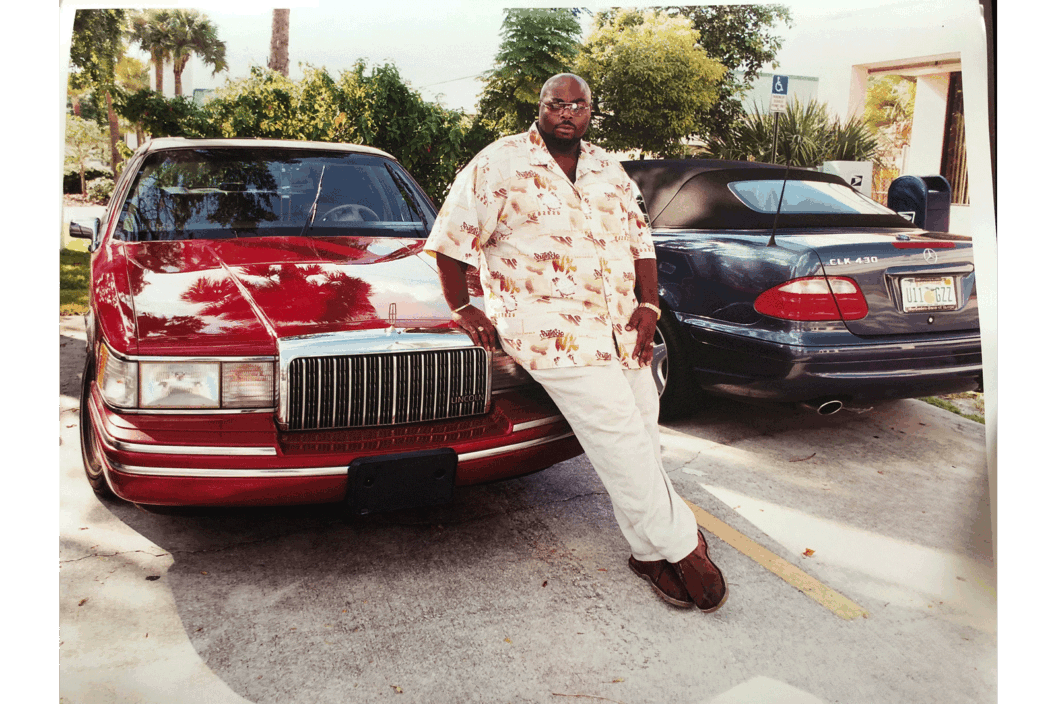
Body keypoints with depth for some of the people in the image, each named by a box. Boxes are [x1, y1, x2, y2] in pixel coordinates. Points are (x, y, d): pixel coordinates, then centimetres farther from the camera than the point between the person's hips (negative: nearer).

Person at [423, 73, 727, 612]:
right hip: (548, 323, -6)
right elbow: (449, 240, 0)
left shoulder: (608, 170, 17)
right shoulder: (499, 164, -1)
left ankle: (651, 551, 16)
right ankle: (681, 545, -1)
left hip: (621, 326, 7)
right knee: (620, 435, -14)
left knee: (643, 435, 3)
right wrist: (462, 309, 0)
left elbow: (639, 239, 20)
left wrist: (648, 307, 7)